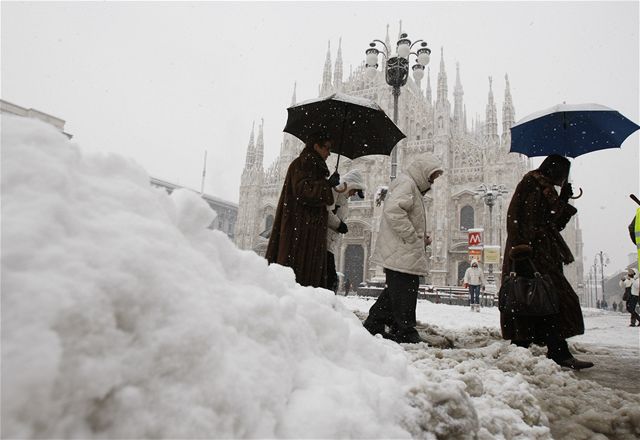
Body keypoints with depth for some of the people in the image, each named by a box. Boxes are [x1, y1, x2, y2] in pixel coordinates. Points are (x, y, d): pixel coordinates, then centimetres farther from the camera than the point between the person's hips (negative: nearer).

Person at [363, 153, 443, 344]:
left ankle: (372, 327, 24)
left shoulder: (413, 187, 26)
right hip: (402, 255, -11)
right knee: (404, 295, -5)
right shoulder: (406, 183, -9)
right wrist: (413, 237, -20)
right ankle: (406, 334, 4)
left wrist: (421, 237, 14)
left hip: (399, 255, 11)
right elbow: (393, 211, -26)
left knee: (393, 293, 16)